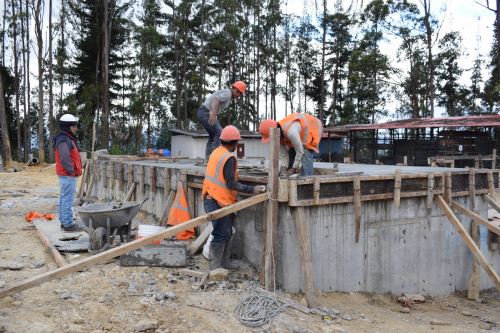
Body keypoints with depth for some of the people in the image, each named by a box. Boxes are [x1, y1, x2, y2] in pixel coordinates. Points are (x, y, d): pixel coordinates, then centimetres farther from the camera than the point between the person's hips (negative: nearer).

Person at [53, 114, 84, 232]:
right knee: (68, 200, -7)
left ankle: (64, 222, 24)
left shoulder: (67, 139, 17)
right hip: (68, 175, -11)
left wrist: (75, 170, 15)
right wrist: (71, 171, -18)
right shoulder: (63, 140, -17)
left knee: (64, 199, 15)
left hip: (67, 175, 11)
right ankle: (68, 224, -4)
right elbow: (65, 158, -25)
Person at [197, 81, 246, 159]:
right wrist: (213, 114, -39)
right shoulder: (228, 93, -11)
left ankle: (209, 157, 12)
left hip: (202, 113, 11)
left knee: (213, 135, 15)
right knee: (219, 132, -13)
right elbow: (216, 99, -28)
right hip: (205, 113, -11)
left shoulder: (226, 92, 20)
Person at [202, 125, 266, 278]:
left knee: (226, 232, 15)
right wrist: (252, 190, -20)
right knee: (221, 234, -6)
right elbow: (231, 184, -21)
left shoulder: (216, 152, 11)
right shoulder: (229, 158, -17)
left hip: (211, 198, 9)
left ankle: (224, 263, 20)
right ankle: (215, 267, -6)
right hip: (220, 201, -9)